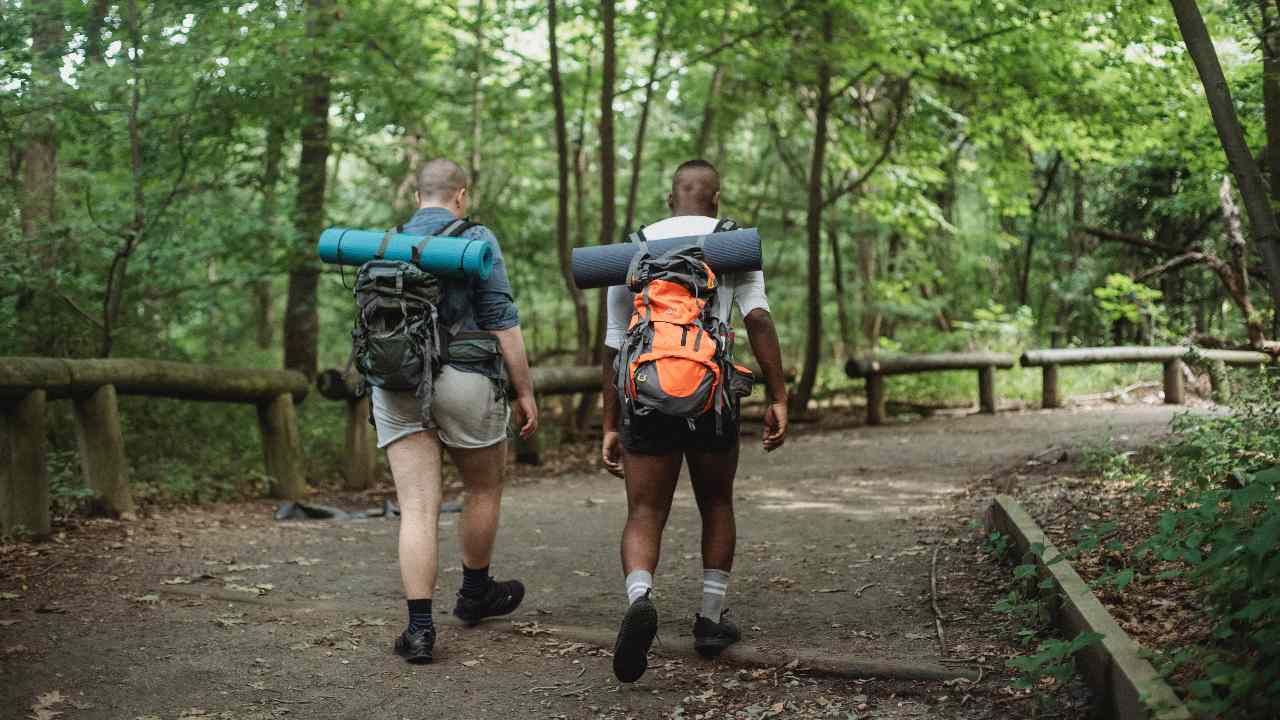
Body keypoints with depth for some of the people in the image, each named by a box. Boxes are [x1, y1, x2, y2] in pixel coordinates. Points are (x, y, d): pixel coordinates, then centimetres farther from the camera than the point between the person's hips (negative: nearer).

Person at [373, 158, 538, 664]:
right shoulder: (475, 240, -2)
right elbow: (503, 322, -7)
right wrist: (525, 392, -2)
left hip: (396, 384, 4)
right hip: (464, 380, -3)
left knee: (418, 508, 1)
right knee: (485, 488, 19)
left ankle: (419, 628, -6)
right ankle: (475, 593, 35)